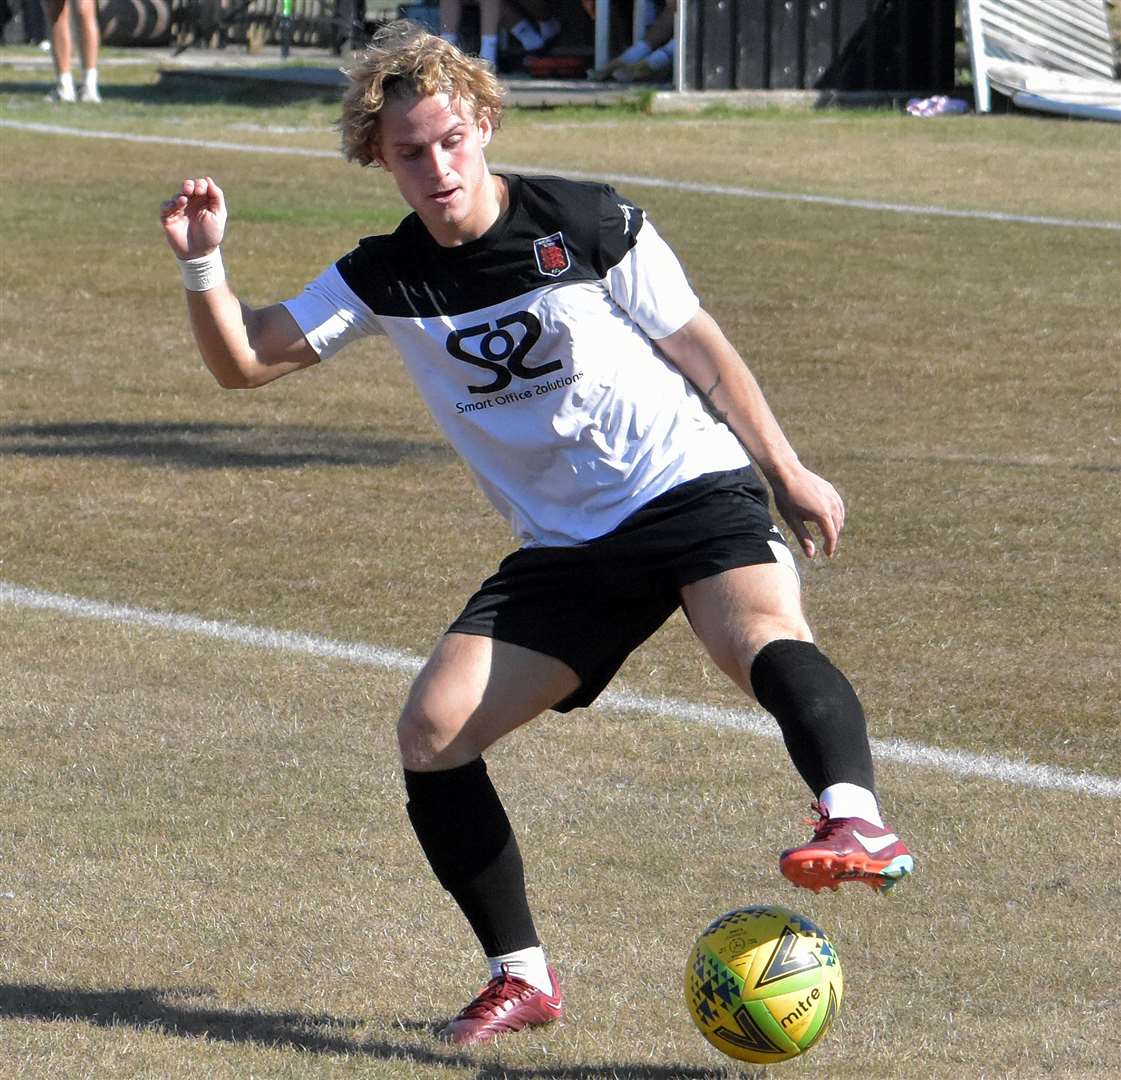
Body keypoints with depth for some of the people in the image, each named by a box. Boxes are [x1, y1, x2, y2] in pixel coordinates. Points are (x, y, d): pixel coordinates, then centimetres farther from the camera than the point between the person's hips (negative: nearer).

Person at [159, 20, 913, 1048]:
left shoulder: (590, 225, -6)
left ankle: (855, 820, -57)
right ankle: (522, 975, 3)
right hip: (564, 549, 5)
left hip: (693, 490, -5)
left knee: (761, 634, -37)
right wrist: (204, 264, -16)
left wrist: (790, 474, 8)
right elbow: (244, 359, 3)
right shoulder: (385, 280, 4)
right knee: (430, 731, -8)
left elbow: (699, 347, 4)